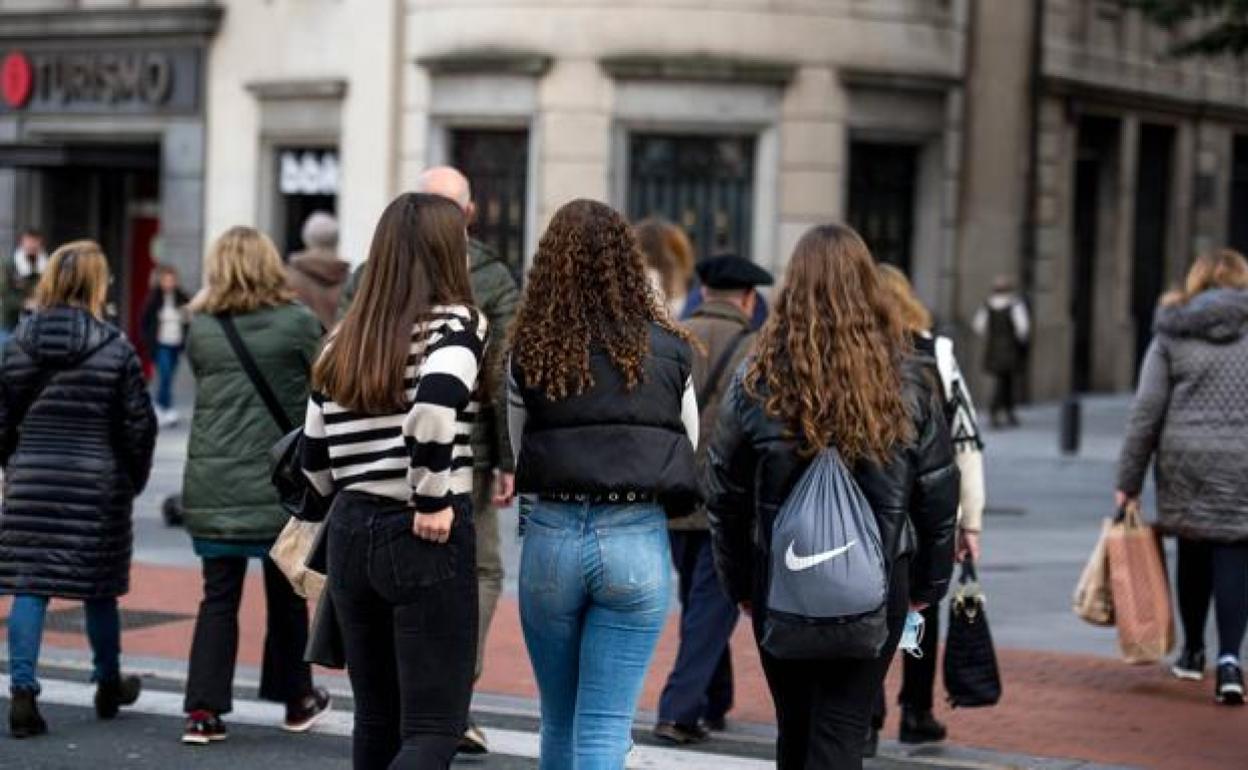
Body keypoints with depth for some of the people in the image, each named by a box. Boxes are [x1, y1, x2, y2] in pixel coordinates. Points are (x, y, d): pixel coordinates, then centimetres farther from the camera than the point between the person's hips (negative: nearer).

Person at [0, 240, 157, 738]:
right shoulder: (115, 349, -7)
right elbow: (139, 424, -4)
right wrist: (133, 480, 10)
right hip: (97, 482, -2)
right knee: (98, 588, 12)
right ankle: (108, 687, 29)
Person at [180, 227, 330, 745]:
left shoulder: (201, 329, 0)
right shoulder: (297, 323, -7)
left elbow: (206, 388, 9)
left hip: (211, 486, 2)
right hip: (280, 484, -2)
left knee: (218, 596, 7)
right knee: (286, 596, 14)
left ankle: (204, 711, -2)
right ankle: (296, 699, 27)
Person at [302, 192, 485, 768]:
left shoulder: (344, 342, 11)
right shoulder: (457, 324, -7)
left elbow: (315, 457, 12)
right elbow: (435, 403, -27)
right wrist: (432, 500, -17)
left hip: (351, 532, 6)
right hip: (427, 539, -6)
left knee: (377, 720, 16)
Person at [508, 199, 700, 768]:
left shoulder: (529, 352, -1)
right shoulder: (666, 349, -2)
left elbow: (519, 453, 8)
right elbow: (689, 449, 8)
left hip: (551, 535, 1)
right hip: (637, 538, -1)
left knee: (558, 722, 18)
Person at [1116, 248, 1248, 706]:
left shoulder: (1172, 335, 5)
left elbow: (1146, 411, 1)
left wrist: (1129, 480, 4)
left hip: (1184, 462, 2)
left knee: (1193, 552, 16)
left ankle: (1192, 653, 29)